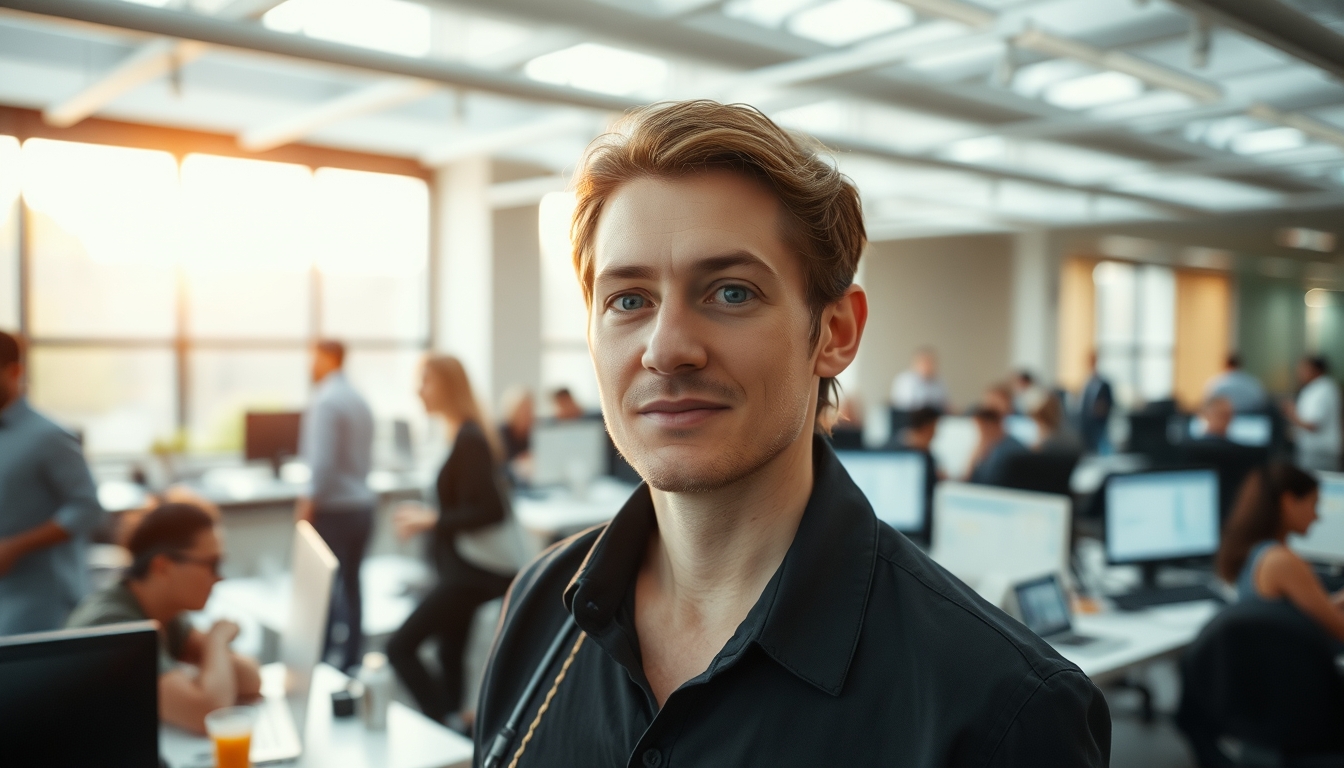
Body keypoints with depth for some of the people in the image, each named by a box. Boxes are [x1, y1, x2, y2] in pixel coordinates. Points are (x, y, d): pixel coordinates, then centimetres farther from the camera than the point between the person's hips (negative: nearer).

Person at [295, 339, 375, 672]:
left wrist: (309, 502, -11)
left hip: (333, 507, -8)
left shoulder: (324, 401, -13)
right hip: (362, 503, 8)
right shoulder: (360, 401, 11)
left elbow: (323, 460, -18)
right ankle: (351, 659, 18)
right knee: (351, 581, 13)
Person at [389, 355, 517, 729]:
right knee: (450, 655, 17)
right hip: (461, 568, 10)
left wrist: (433, 521, -18)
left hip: (468, 571, -10)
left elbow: (490, 510, -23)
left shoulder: (469, 440, -19)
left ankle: (449, 726, -3)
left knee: (400, 646, -8)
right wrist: (427, 516, 10)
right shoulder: (464, 436, 9)